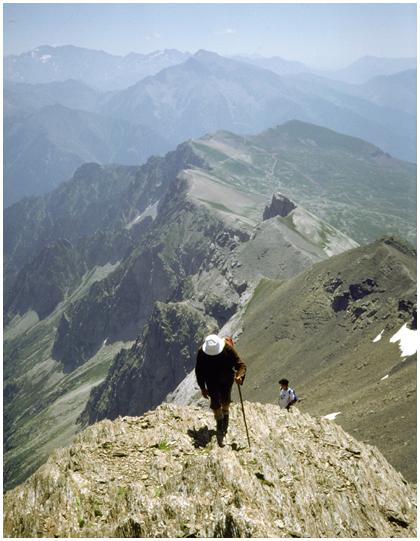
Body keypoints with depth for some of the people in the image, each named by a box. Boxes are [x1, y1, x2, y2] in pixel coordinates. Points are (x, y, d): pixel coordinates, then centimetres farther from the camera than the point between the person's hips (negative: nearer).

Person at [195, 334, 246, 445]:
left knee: (225, 400, 14)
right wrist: (202, 388, -7)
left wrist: (239, 376, -45)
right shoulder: (202, 352, -23)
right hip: (212, 381, 0)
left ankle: (225, 415, 47)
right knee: (215, 403, -5)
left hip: (226, 379, 0)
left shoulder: (228, 349, -27)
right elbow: (199, 371, -9)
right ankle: (219, 424, 18)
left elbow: (241, 365, -24)